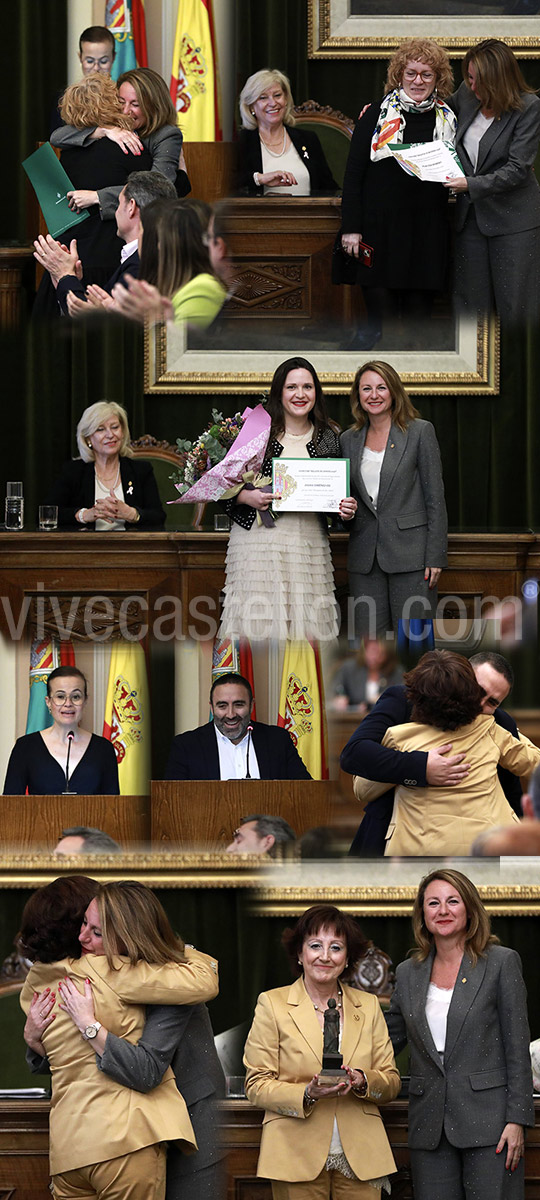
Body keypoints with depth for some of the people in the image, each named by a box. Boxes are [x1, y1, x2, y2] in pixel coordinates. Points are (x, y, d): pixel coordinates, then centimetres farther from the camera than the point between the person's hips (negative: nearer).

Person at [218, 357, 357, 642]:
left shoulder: (329, 438, 11)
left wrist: (346, 508, 0)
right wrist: (247, 497, -14)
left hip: (310, 544, 2)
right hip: (258, 541, -2)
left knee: (305, 628, -3)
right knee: (258, 626, -8)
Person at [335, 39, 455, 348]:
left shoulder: (449, 121, 9)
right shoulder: (375, 116, 1)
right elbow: (353, 174, 0)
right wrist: (351, 228, -6)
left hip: (429, 235, 3)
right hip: (381, 228, -3)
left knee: (418, 320, 4)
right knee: (379, 317, -6)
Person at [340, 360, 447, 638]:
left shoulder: (420, 432, -1)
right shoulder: (349, 440, 12)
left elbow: (435, 498, -3)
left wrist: (435, 556, -8)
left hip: (410, 553, -4)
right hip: (365, 558, 4)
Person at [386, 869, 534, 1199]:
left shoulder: (501, 962, 0)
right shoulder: (408, 973, 13)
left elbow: (517, 1047, -2)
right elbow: (390, 1039, 19)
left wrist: (516, 1120, -9)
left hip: (487, 1122, -4)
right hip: (430, 1128, 4)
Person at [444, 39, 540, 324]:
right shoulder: (466, 95, 2)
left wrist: (472, 185, -26)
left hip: (513, 219, -5)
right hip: (470, 215, 5)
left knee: (516, 310, -1)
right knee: (474, 306, 7)